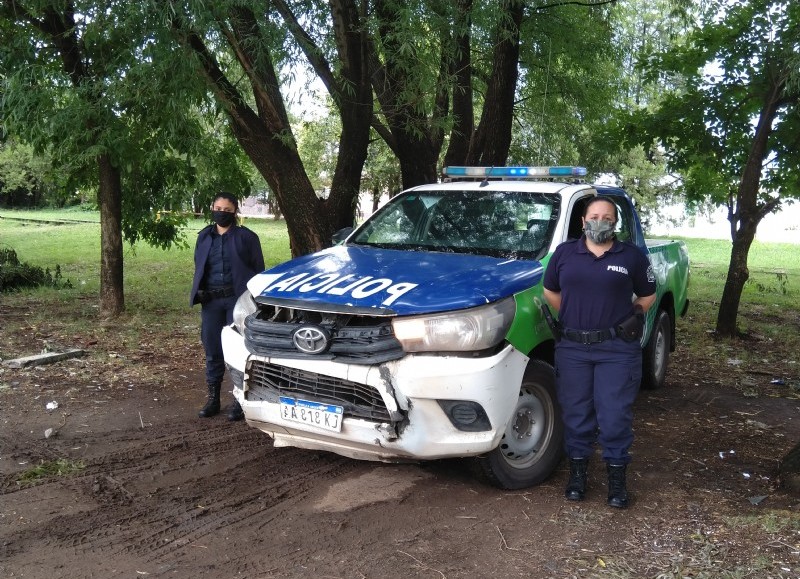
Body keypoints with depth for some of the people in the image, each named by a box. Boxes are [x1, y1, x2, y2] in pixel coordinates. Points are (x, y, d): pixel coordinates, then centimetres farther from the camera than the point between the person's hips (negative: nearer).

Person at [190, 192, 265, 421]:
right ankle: (213, 398, 21)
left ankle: (239, 400, 10)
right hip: (211, 301, 4)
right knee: (212, 351, 9)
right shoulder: (204, 237, 12)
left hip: (237, 300, -4)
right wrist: (197, 293, 7)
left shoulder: (246, 237, -1)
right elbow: (199, 268, 19)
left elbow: (258, 270, -1)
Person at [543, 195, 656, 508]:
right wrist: (572, 317, 6)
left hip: (617, 349, -1)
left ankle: (616, 477, 17)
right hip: (572, 347, 2)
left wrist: (631, 318, -1)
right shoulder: (565, 252, 6)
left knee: (616, 415, 2)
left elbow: (648, 295, 11)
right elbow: (550, 290, 14)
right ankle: (577, 472, 25)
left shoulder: (632, 256, 3)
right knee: (576, 413, 9)